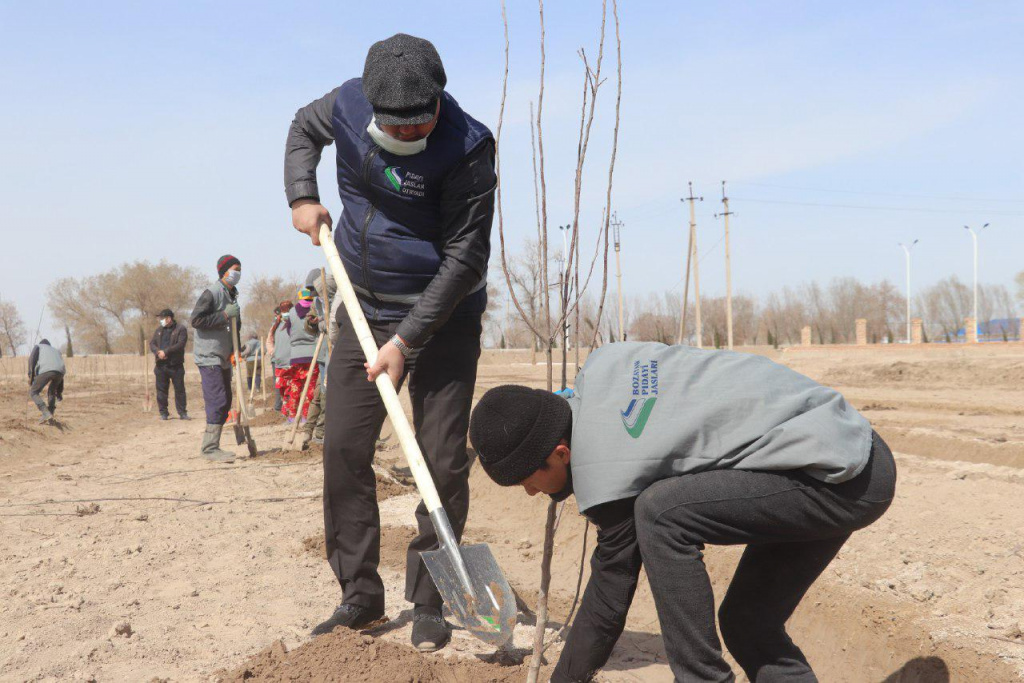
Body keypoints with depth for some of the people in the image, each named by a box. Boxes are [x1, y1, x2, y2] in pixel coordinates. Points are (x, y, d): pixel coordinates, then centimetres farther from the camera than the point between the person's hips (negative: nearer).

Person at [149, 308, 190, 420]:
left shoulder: (181, 329, -2)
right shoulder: (159, 330, 16)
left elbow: (180, 344, -14)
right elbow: (152, 343, 9)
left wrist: (165, 352, -20)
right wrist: (158, 352, -12)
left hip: (176, 365, -4)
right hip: (161, 365, 4)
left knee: (179, 389, 0)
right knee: (161, 390, 4)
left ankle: (182, 412, 7)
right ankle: (163, 413, 11)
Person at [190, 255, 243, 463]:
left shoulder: (231, 295, 15)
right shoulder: (212, 293, -13)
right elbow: (196, 320, -21)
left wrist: (236, 348, 8)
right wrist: (224, 315, -23)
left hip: (224, 358, 9)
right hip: (209, 357, -9)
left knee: (225, 402, 9)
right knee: (217, 401, -15)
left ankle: (212, 446, 16)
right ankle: (209, 448, -14)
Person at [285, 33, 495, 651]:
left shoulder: (467, 146, -23)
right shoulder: (348, 104, -8)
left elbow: (464, 259, -21)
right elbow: (304, 129, 18)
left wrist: (406, 340, -23)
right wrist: (302, 194, 1)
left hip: (443, 320, -4)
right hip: (366, 311, 5)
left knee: (444, 463, -4)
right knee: (343, 450, 3)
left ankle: (429, 604, 11)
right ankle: (361, 597, 14)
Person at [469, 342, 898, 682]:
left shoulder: (610, 473, -20)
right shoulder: (600, 363, 0)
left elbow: (607, 605, -8)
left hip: (840, 479, -10)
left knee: (659, 512, -21)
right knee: (747, 624, 12)